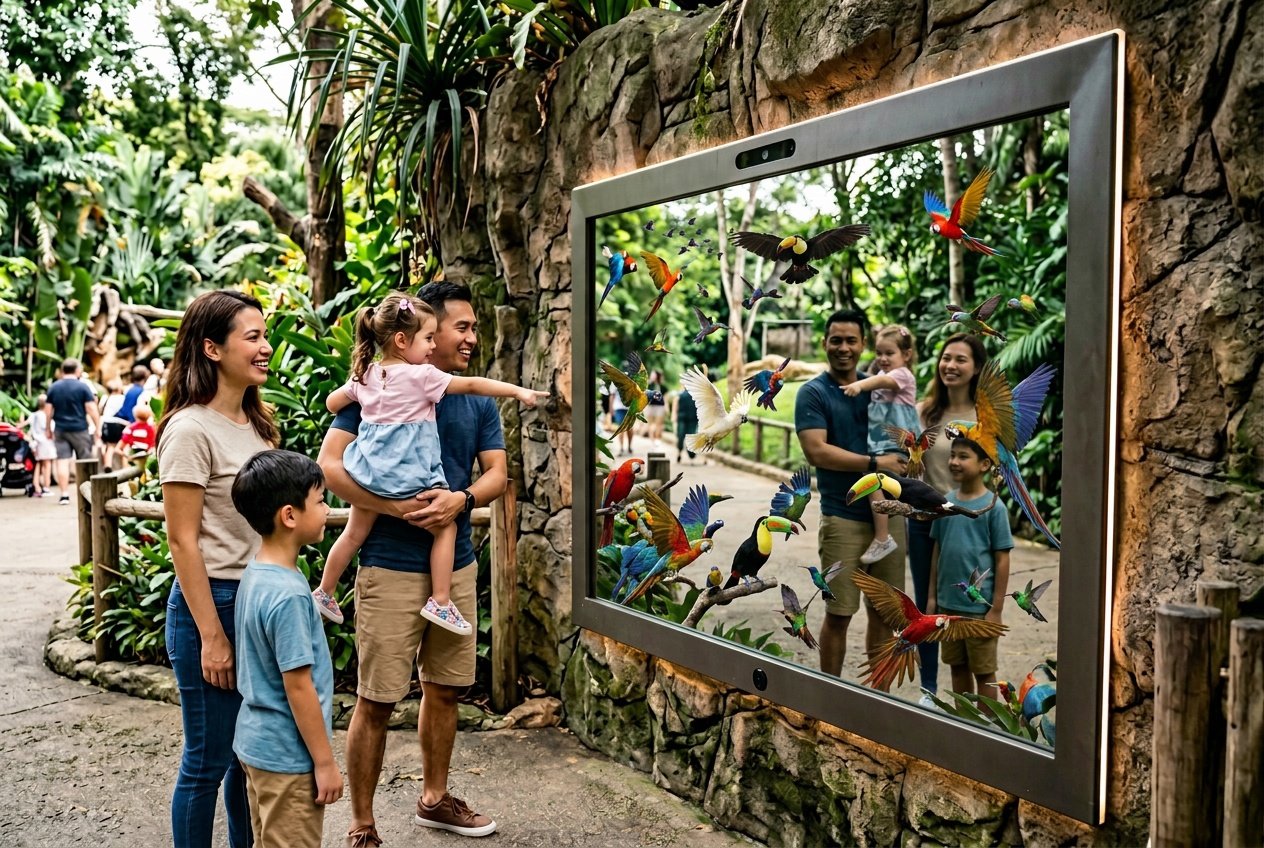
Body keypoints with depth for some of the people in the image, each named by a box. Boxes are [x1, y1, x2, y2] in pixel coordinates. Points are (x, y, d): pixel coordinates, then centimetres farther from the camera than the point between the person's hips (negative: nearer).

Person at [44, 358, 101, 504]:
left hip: (60, 430, 3)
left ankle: (64, 495, -3)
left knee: (63, 461, 1)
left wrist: (48, 429, 17)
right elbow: (92, 409, -10)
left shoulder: (53, 387, 6)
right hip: (80, 430, -3)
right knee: (86, 462, 6)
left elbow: (48, 410, 8)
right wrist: (98, 427, -3)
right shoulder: (83, 386, -6)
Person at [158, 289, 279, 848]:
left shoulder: (257, 423, 9)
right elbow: (183, 540, -16)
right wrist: (211, 637, -16)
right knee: (207, 761, 6)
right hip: (213, 603, -7)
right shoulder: (190, 431, -15)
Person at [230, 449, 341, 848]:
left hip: (256, 742, 9)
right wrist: (325, 762, -15)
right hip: (288, 756, -9)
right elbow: (298, 687, -23)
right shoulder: (287, 595, -27)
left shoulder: (256, 572, 1)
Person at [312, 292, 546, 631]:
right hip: (411, 476, -6)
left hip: (370, 472, 6)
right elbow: (473, 385, -9)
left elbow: (332, 403, 20)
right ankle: (440, 601, 5)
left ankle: (324, 592, 33)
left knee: (354, 533, 20)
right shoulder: (422, 376, -10)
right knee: (445, 527, 8)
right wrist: (518, 390, -5)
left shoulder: (365, 375, 8)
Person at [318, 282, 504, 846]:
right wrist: (402, 509, -22)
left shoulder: (478, 402, 8)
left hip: (457, 566, 6)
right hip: (392, 569, -5)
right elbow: (330, 466, -15)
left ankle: (434, 798, 36)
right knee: (376, 701, 1)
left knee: (445, 688, 17)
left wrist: (460, 499, -18)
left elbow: (497, 473, 3)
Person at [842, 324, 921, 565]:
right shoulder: (882, 376, 20)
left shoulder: (903, 375, -9)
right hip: (879, 445, 10)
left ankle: (882, 537, -21)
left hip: (896, 446, -10)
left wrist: (860, 384, -49)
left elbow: (883, 380, -31)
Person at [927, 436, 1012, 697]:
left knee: (984, 671, 9)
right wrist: (932, 596, 9)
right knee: (957, 666, 18)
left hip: (980, 607, -5)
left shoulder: (993, 506, -11)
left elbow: (1002, 560, -9)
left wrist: (996, 609, -10)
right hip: (948, 603, 5)